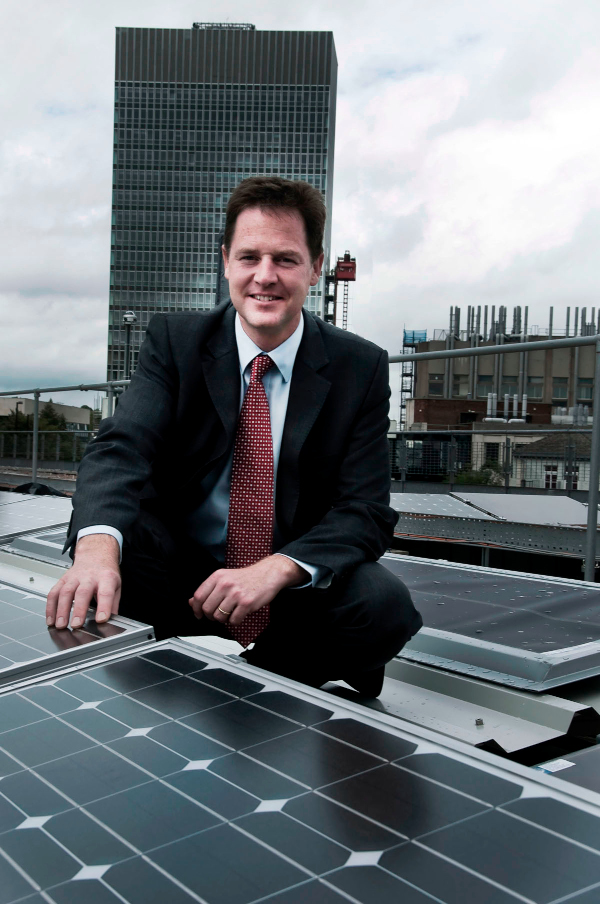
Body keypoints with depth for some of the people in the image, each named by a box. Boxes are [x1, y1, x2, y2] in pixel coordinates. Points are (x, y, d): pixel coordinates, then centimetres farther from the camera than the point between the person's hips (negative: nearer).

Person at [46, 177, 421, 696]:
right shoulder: (174, 341, -3)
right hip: (180, 583, 0)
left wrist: (275, 570, -29)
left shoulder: (361, 368, -4)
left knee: (385, 603, -29)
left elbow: (367, 510, -10)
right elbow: (121, 447, -17)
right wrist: (98, 543, -41)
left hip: (298, 591, 1)